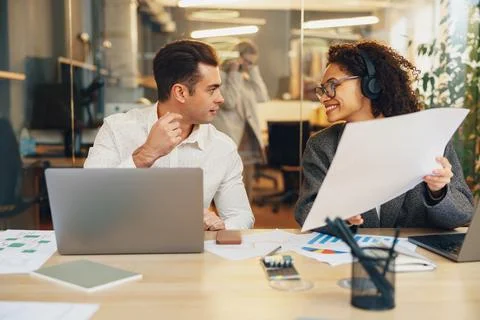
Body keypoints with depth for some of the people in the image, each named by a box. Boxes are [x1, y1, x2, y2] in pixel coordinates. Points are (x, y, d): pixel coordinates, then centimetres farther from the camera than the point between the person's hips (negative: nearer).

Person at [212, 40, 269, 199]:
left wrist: (253, 70, 5)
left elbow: (262, 97, 6)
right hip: (228, 140, -8)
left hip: (248, 137, 8)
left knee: (247, 184, 11)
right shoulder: (218, 75, -6)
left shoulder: (245, 77, 18)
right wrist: (234, 73, -13)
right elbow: (229, 102, -19)